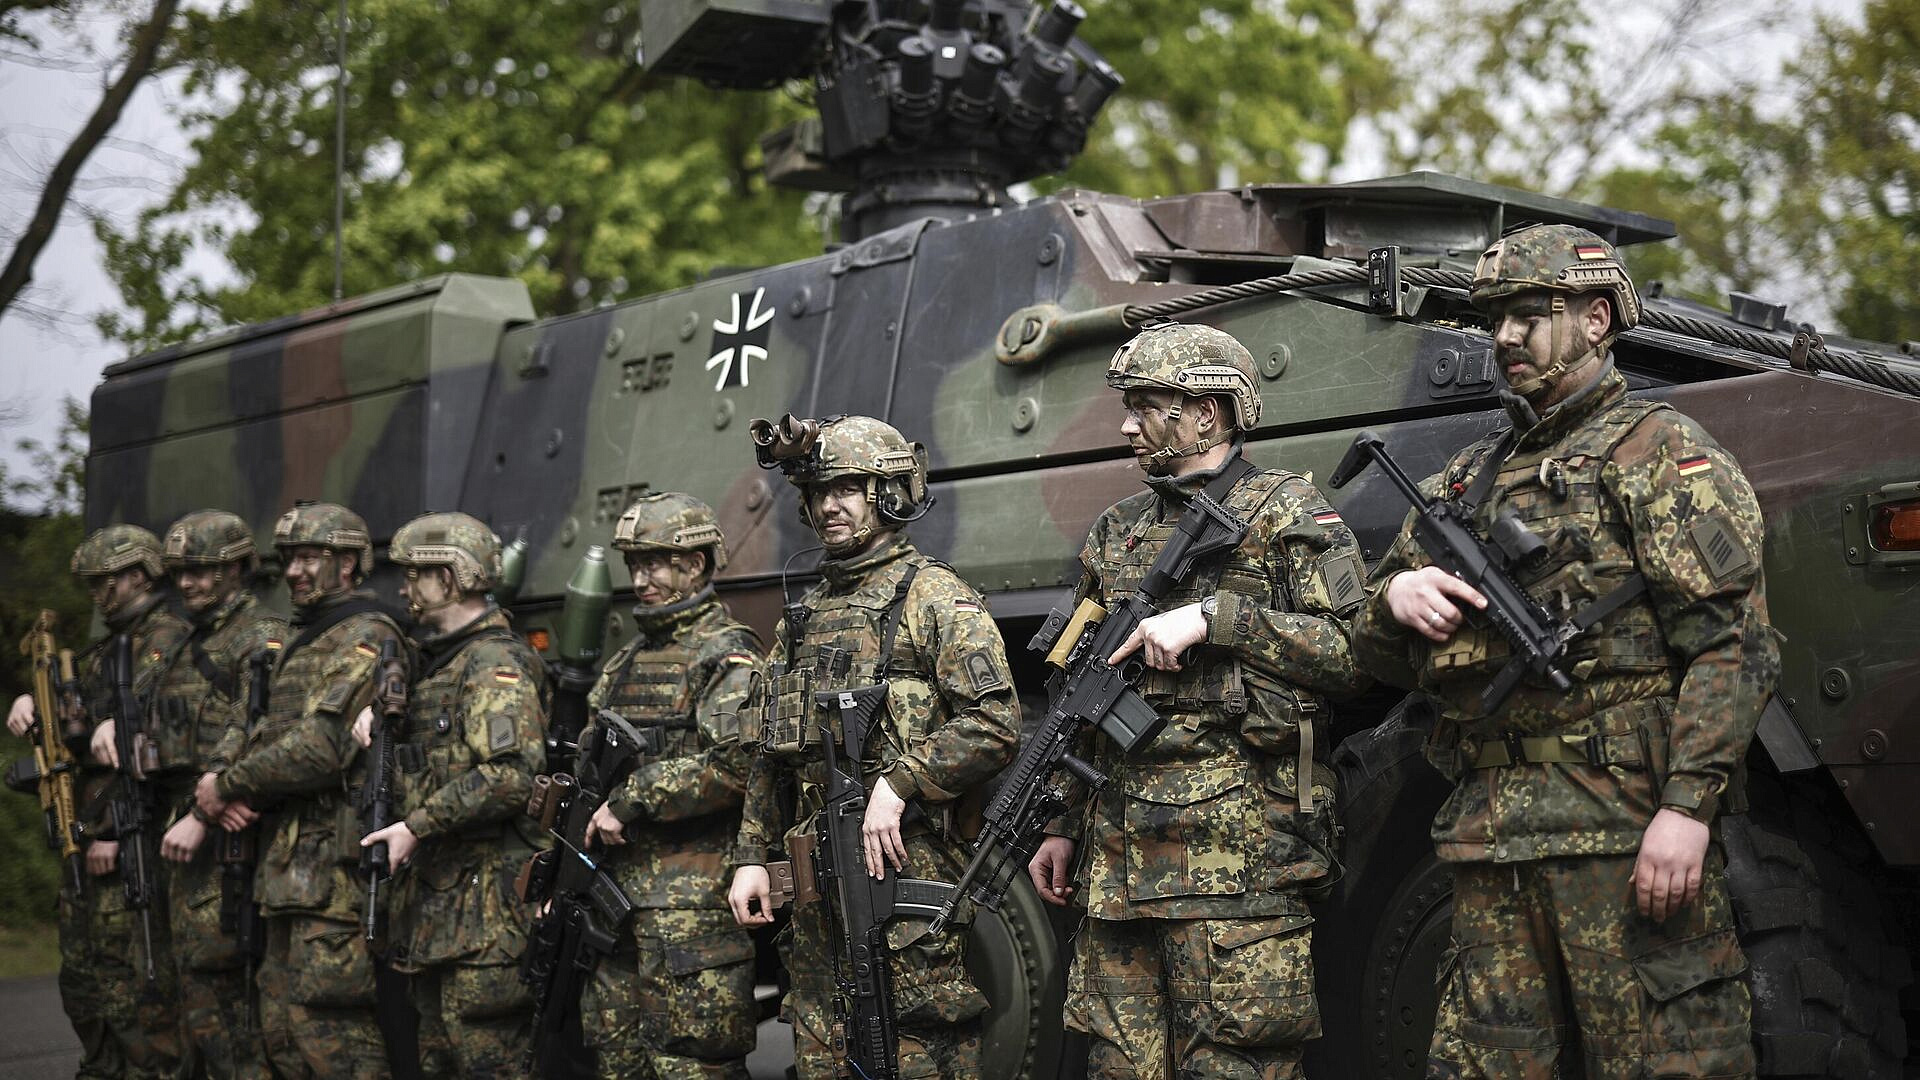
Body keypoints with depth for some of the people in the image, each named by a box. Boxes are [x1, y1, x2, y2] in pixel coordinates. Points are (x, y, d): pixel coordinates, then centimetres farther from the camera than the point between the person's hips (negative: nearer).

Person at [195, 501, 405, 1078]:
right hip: (288, 866, 10)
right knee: (281, 1030, 13)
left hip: (335, 865, -10)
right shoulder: (303, 642, 21)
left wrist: (227, 785, -9)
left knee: (329, 1029, -11)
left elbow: (320, 749, -20)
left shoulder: (366, 639, -11)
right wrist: (239, 794, 0)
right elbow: (270, 735, 22)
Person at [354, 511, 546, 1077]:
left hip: (484, 906, -10)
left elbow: (512, 774, -25)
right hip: (432, 899, 10)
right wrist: (375, 709, 10)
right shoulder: (439, 657, 17)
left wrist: (416, 826, -21)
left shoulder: (496, 663, -13)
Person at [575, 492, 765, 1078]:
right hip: (616, 893, 8)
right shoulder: (627, 661, 20)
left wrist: (632, 800, -16)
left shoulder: (728, 656, -6)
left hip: (693, 902, -8)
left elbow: (734, 764, -21)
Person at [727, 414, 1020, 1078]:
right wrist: (751, 856, 14)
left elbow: (996, 724, -15)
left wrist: (897, 783, -19)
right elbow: (769, 756, 22)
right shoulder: (805, 615, 18)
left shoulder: (935, 599, -4)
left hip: (906, 867, -7)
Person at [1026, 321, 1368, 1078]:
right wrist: (1062, 825, 18)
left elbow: (1357, 652, -11)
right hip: (1121, 846, 6)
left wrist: (1214, 616, -16)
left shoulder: (1286, 512, 1)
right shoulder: (1116, 532, 19)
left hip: (1238, 843, -6)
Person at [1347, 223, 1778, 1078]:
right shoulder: (1468, 479, 22)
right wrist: (1397, 597, -2)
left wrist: (1688, 806, -19)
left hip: (1627, 835, -6)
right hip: (1489, 842, 6)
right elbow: (1380, 657, 22)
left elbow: (1733, 647, -8)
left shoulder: (1659, 453, 2)